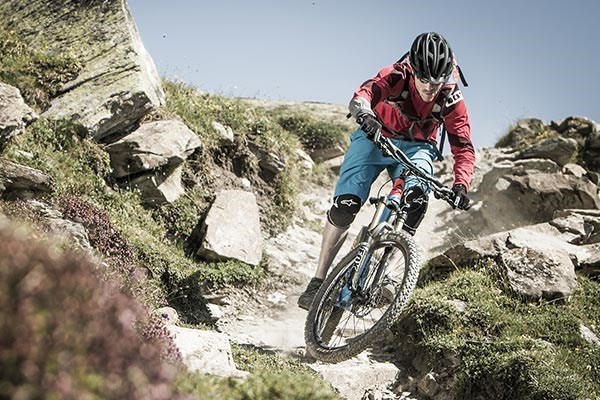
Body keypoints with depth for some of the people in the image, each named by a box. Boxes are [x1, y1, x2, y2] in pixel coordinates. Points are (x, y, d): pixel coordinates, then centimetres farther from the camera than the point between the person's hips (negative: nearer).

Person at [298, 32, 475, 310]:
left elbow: (464, 148, -16)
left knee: (417, 198, -30)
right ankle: (318, 281, -8)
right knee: (345, 205, -17)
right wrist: (365, 114, -65)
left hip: (415, 148, 1)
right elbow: (363, 94, -41)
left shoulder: (451, 100, -19)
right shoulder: (396, 76, -25)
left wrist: (461, 185, -33)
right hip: (375, 137, -1)